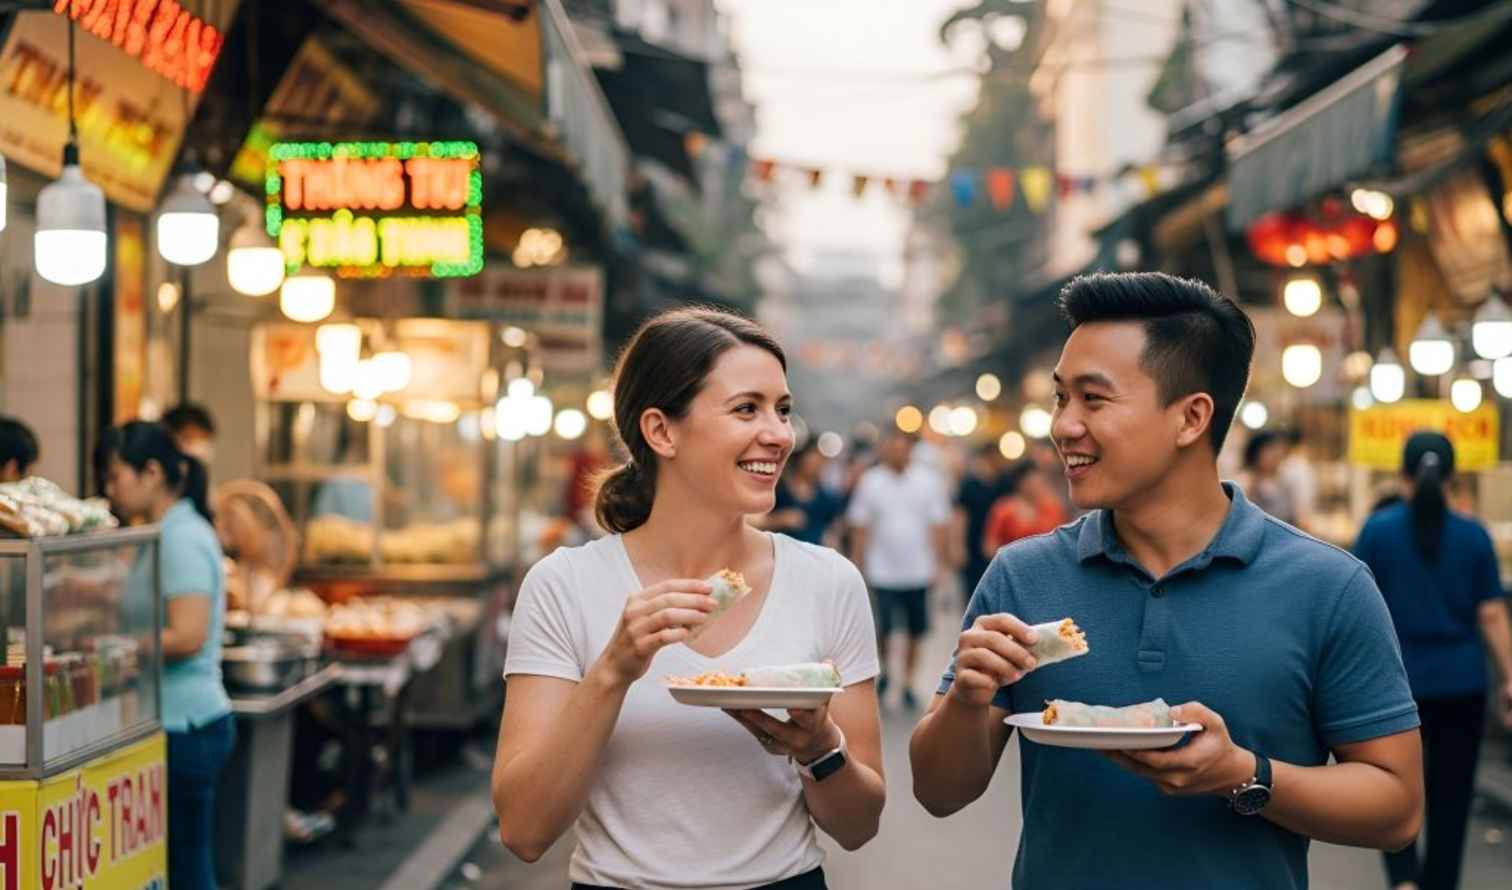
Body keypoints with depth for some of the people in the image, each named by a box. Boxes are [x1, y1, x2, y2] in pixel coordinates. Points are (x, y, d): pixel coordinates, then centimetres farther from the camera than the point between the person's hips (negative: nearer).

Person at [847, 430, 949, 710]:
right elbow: (860, 527, 3)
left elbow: (939, 525, 2)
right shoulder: (870, 482, 1)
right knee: (884, 629, -6)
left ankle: (908, 683, 18)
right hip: (883, 571, -1)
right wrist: (858, 564, -1)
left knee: (916, 631, 5)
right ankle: (884, 671, 20)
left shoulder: (929, 481, 2)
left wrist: (938, 562, -4)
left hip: (919, 571, 1)